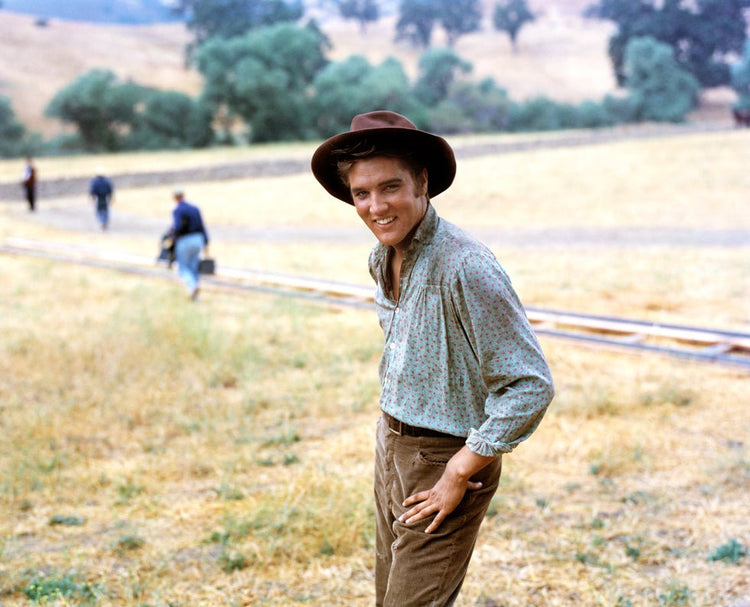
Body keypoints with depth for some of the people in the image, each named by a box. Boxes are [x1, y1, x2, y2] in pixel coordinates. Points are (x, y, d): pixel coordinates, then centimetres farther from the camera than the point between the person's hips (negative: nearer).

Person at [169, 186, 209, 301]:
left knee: (183, 268, 5)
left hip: (184, 241, -6)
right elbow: (202, 227, 7)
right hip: (197, 239, 6)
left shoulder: (177, 211, -11)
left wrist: (172, 230, 1)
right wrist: (206, 243, 11)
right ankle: (194, 295, 13)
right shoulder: (195, 208, 8)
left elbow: (178, 227, -23)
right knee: (193, 267, 14)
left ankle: (193, 286, -21)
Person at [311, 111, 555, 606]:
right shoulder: (383, 258, 3)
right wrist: (393, 429, 14)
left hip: (445, 459, -8)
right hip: (391, 446, 8)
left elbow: (530, 387, -25)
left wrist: (459, 475, -20)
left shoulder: (464, 266, -25)